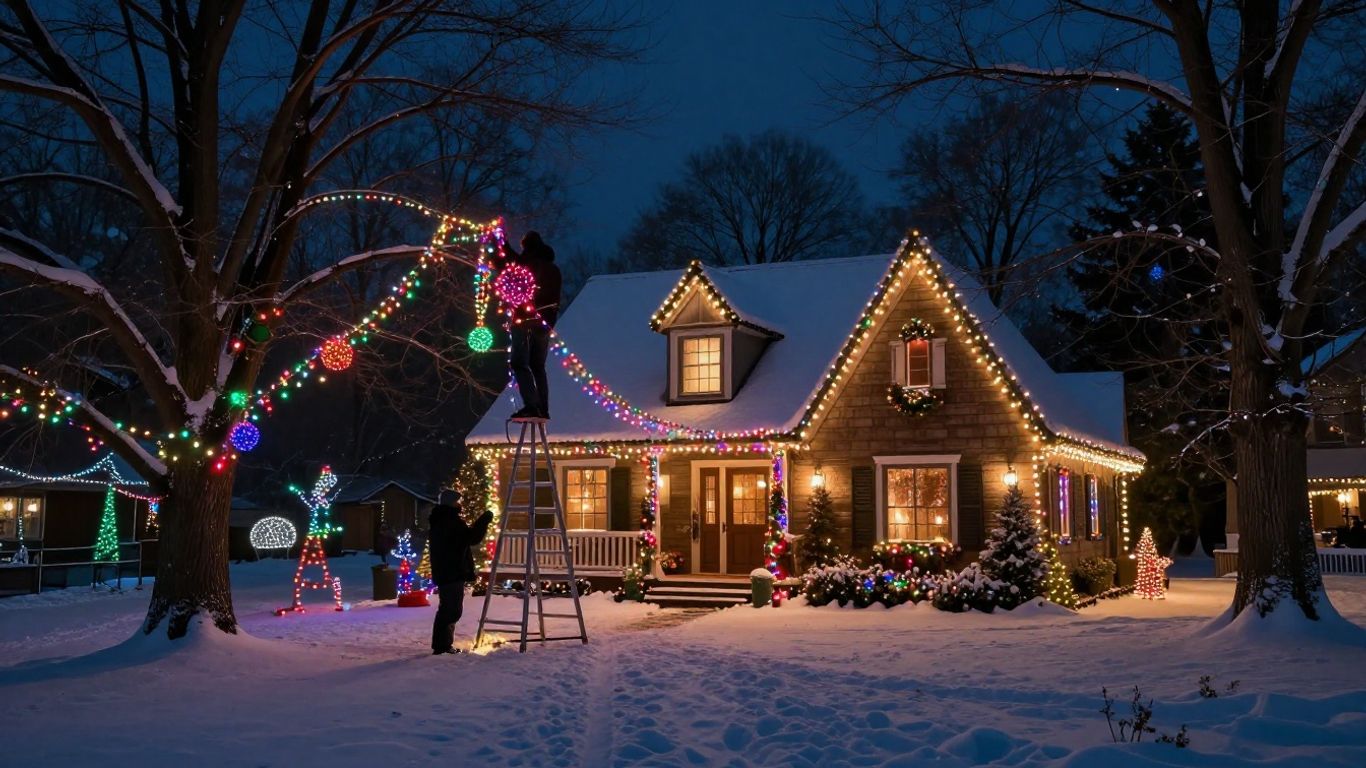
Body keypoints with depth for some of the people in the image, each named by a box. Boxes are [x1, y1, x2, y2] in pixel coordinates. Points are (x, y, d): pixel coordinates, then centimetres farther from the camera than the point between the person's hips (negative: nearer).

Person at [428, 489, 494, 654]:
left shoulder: (436, 521, 16)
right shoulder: (452, 521, -15)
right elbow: (472, 538, -18)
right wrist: (484, 520, -9)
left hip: (442, 572, 10)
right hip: (454, 573, -10)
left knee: (447, 609, 16)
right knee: (452, 609, -8)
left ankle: (443, 644, 19)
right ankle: (442, 645, -10)